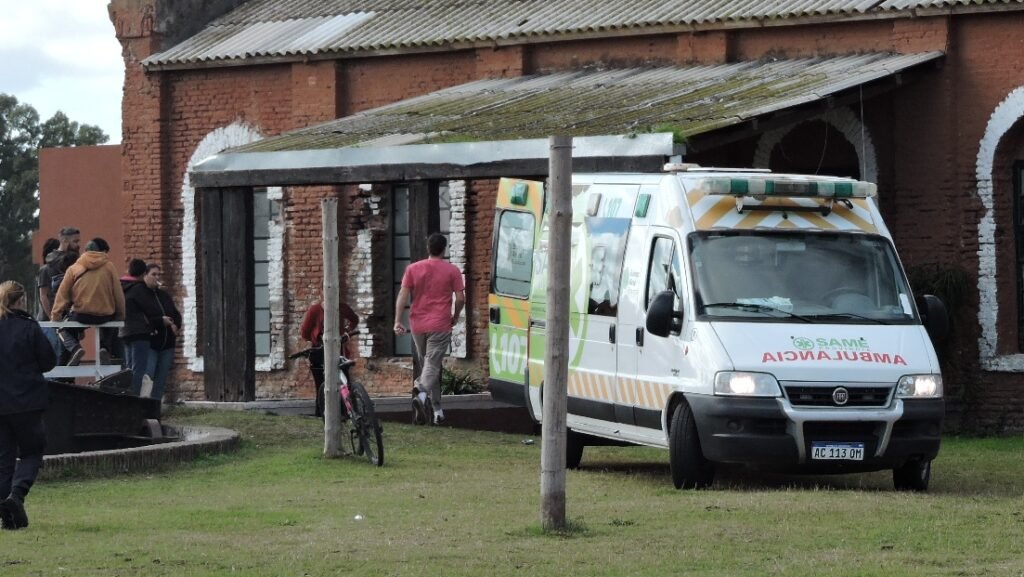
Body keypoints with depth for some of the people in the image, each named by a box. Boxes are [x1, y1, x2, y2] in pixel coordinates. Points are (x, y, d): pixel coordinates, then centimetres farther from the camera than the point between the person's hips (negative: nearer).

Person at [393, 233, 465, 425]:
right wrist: (455, 316, 14)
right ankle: (422, 394, -37)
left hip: (418, 325, 3)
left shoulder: (413, 269, 5)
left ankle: (437, 410, 21)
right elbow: (460, 298, -4)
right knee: (432, 365, -8)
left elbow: (403, 295, -1)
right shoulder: (452, 271, -2)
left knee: (426, 364, 16)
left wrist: (398, 321, -1)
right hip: (440, 326, -3)